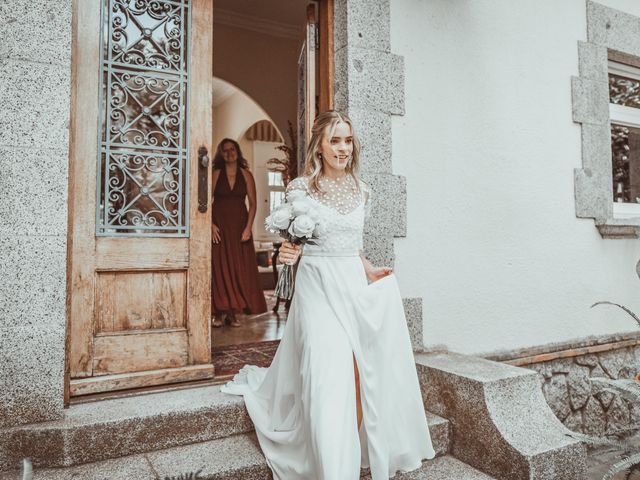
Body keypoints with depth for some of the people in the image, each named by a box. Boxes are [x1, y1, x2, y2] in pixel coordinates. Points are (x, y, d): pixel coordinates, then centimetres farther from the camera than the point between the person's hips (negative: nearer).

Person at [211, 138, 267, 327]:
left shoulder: (246, 175, 5)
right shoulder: (216, 174, 4)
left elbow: (252, 203, 2)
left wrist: (248, 227, -8)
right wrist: (211, 225, -12)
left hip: (239, 226, 1)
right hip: (219, 226, -1)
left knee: (239, 268, 2)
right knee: (219, 267, -1)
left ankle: (232, 312, 11)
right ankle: (219, 313, 6)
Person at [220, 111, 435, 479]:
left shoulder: (361, 191, 11)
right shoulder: (300, 188, -3)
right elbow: (291, 245, 3)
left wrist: (369, 271, 5)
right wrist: (287, 255, -19)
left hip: (355, 288, 4)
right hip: (318, 289, -4)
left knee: (364, 378, 0)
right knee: (331, 379, -9)